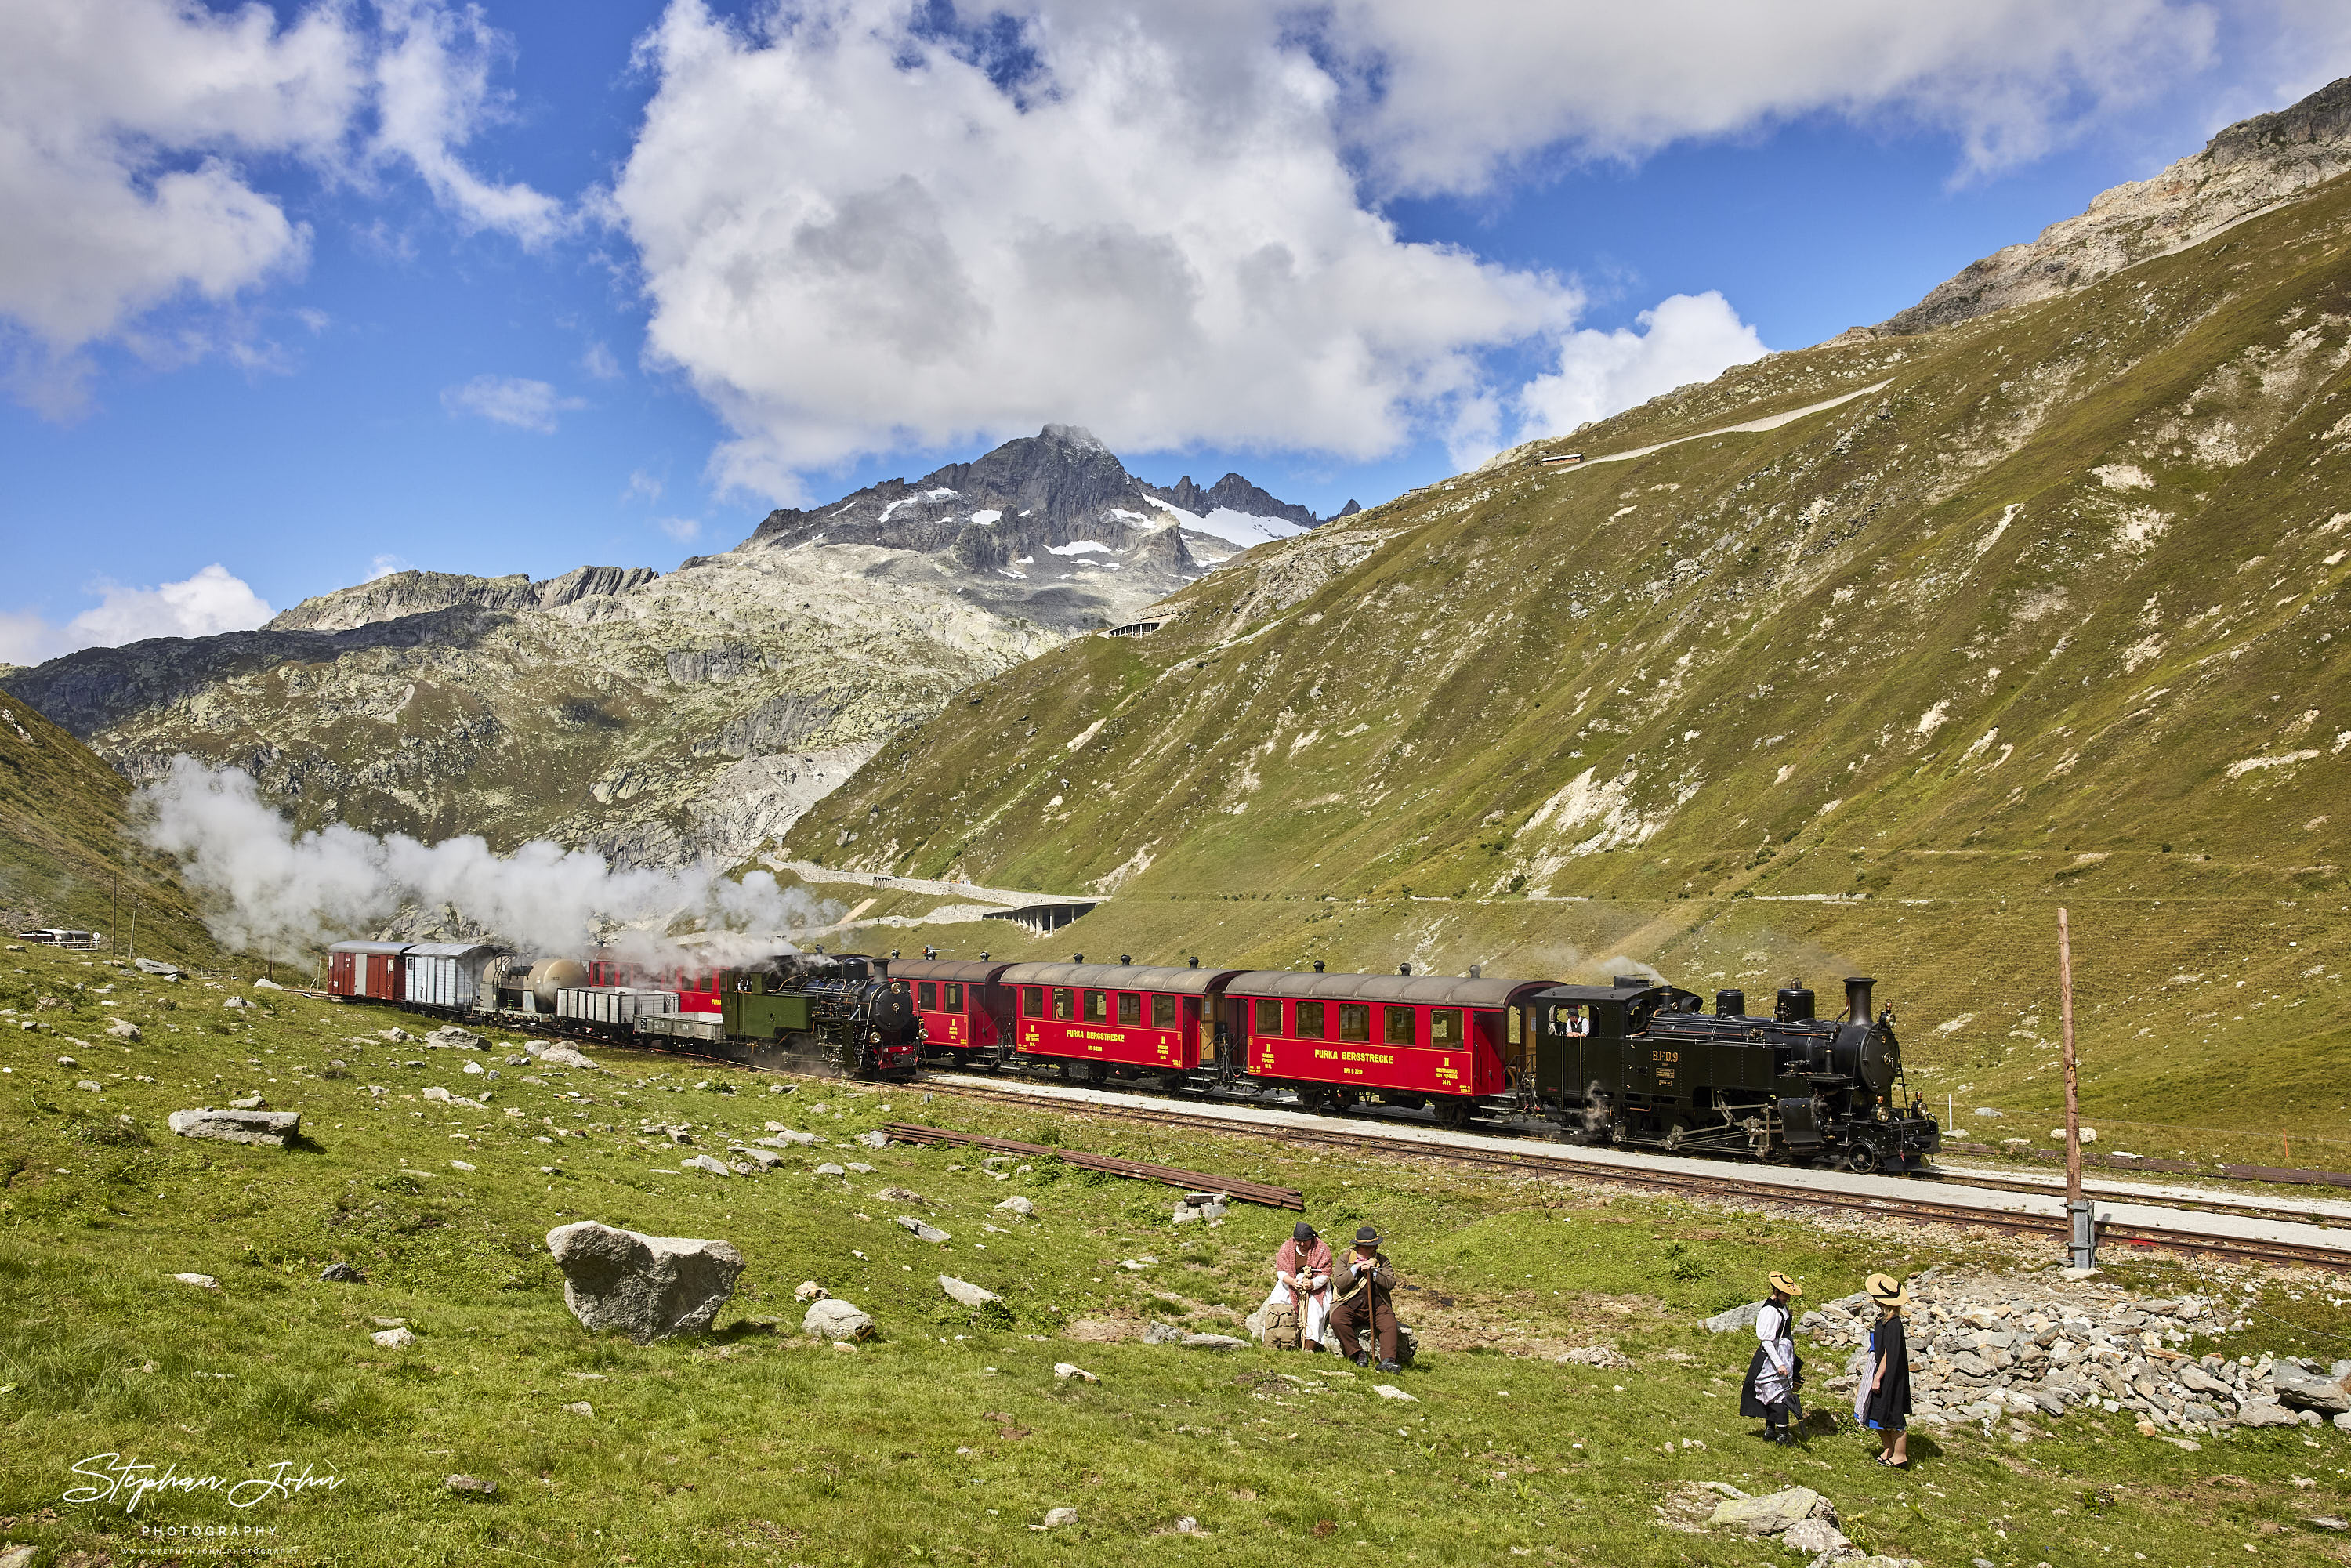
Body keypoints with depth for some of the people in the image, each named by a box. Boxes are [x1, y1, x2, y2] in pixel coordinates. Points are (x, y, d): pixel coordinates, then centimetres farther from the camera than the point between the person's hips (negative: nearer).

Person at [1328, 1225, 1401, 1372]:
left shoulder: (1382, 1261, 12)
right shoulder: (1344, 1258, 8)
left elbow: (1390, 1284, -2)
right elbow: (1340, 1284, -4)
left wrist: (1373, 1270, -12)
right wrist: (1356, 1268, -12)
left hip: (1376, 1306, 1)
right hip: (1349, 1305, -1)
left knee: (1389, 1322, -29)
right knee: (1337, 1320, -30)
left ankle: (1387, 1360, -35)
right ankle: (1358, 1354, -18)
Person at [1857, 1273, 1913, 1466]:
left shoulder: (1893, 1323, -23)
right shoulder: (1884, 1318, 6)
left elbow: (1889, 1354, -23)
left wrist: (1878, 1378, -21)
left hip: (1890, 1376, -10)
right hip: (1878, 1371, 10)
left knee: (1893, 1417, 2)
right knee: (1877, 1413, 16)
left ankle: (1900, 1457, 14)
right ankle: (1888, 1451, 28)